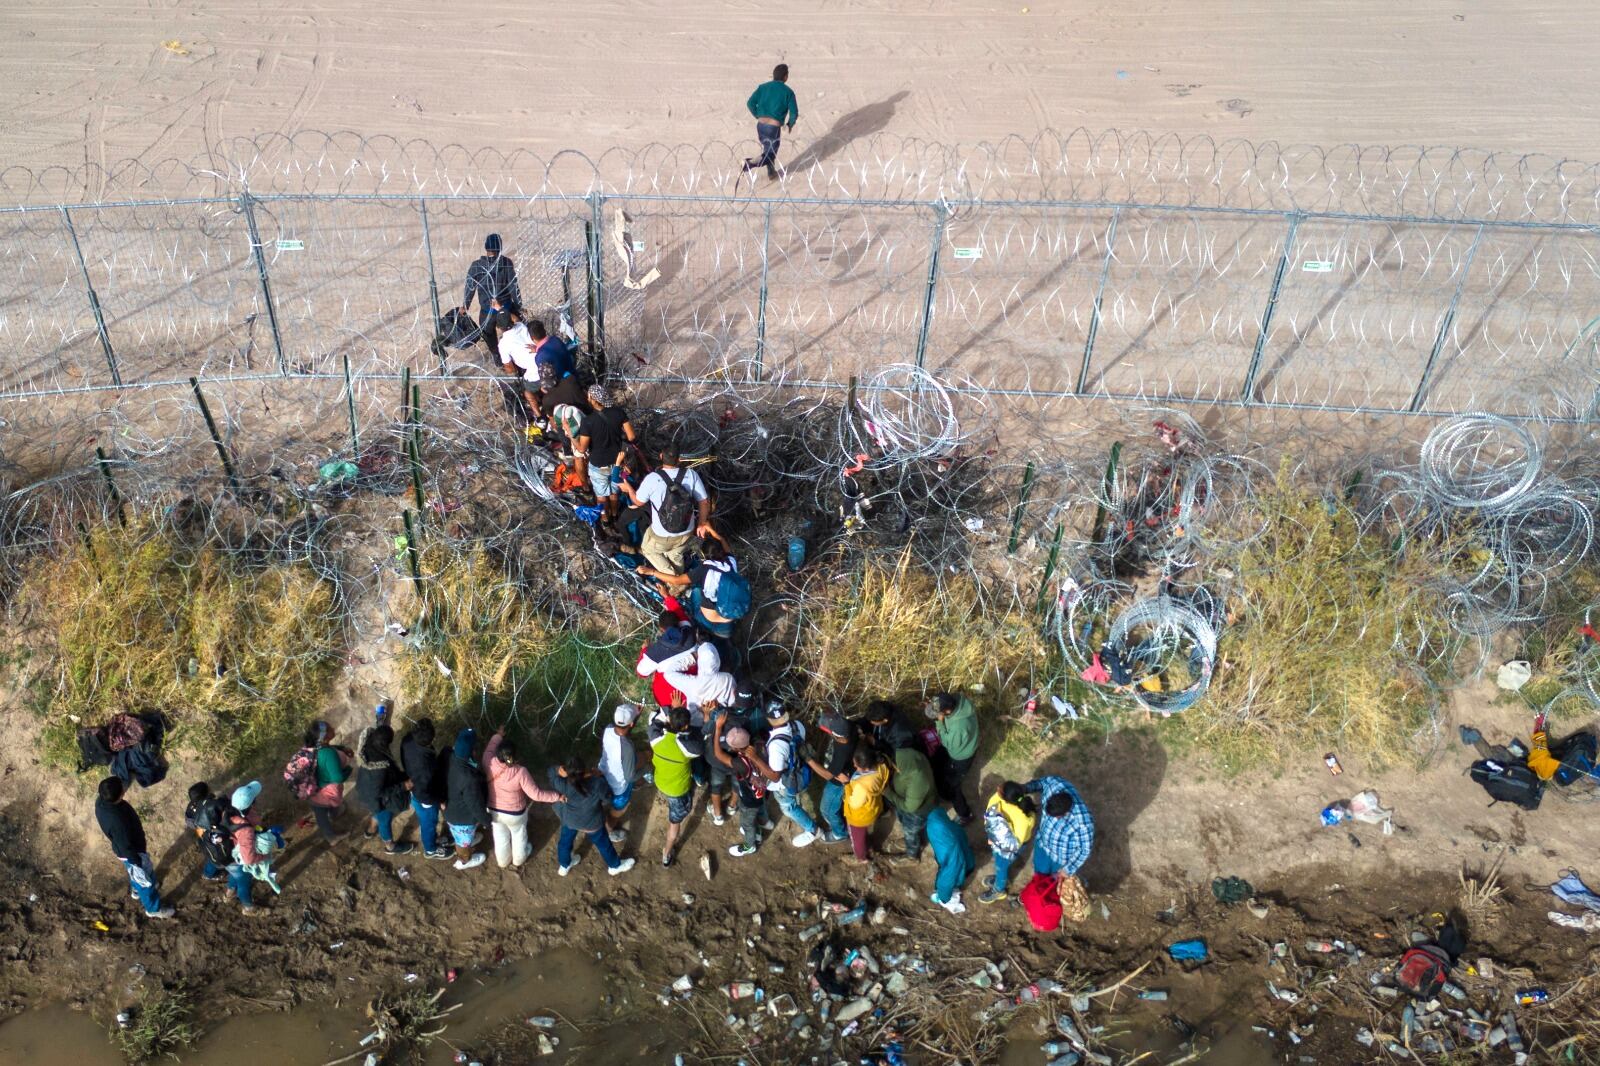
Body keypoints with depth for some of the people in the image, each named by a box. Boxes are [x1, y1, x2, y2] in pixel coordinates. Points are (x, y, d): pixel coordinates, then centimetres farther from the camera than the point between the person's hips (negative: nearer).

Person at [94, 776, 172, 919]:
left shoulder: (101, 801, -23)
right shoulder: (117, 821, -45)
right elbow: (126, 847, -31)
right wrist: (138, 863, -15)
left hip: (125, 847, 8)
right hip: (131, 853, -8)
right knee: (145, 880, 19)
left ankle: (138, 890, 64)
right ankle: (153, 909, 42)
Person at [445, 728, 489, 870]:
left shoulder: (448, 754, -26)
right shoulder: (469, 778, -46)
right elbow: (475, 804, -30)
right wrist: (486, 820, -10)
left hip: (450, 805, 6)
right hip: (463, 815, -6)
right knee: (464, 837, 27)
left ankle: (467, 840, 67)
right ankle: (463, 860, 55)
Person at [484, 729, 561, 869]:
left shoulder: (490, 764, -27)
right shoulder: (520, 772, -36)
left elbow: (489, 749, -2)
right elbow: (535, 794, -31)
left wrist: (498, 736, 15)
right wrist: (557, 796, -21)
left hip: (494, 810, 3)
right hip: (515, 813, -3)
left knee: (500, 837, 30)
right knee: (518, 836, 29)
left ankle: (502, 862, 56)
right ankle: (518, 861, 55)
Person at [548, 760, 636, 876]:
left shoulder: (564, 785, -34)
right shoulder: (596, 783, -37)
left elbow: (553, 771, -14)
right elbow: (607, 798, -16)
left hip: (569, 819, 2)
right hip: (590, 823, -2)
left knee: (566, 839, 31)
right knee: (602, 842, 25)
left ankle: (564, 866, 56)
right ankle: (615, 866, 49)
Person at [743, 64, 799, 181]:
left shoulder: (763, 87, 5)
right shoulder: (788, 92, -4)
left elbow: (750, 103, 0)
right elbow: (794, 113, -8)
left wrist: (758, 116, 15)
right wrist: (790, 125, 11)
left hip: (761, 125, 5)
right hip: (774, 127, -5)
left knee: (768, 149, 26)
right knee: (770, 153, 4)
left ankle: (771, 172, 37)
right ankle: (752, 163, -20)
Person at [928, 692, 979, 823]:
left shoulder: (959, 726, -47)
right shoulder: (959, 700, -26)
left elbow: (949, 744, -27)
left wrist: (940, 722, -31)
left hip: (960, 757, -8)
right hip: (953, 743, 8)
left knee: (951, 786, 13)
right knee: (936, 765, 29)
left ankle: (965, 815, 39)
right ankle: (945, 794, 58)